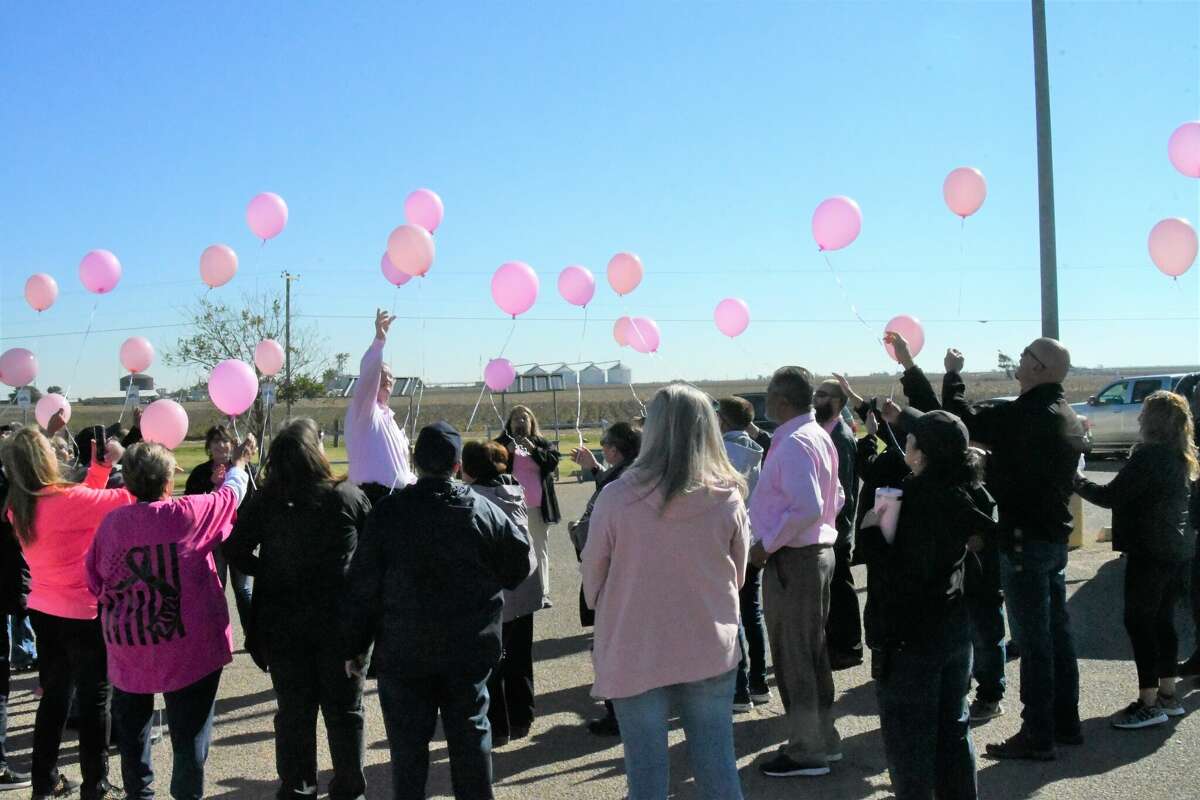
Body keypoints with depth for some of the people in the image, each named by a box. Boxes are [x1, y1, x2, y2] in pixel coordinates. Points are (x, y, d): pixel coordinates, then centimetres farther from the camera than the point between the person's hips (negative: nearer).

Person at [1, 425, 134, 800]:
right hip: (82, 615, -7)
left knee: (54, 695, 20)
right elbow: (129, 498, -22)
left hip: (43, 611, 7)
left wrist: (101, 468, 9)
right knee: (94, 700, 6)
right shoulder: (64, 499, -24)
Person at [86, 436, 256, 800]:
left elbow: (95, 582, 4)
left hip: (128, 648, 4)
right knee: (189, 730, 7)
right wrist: (239, 463, 25)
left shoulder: (112, 522, -5)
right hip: (187, 647, -4)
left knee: (132, 727, 22)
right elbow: (230, 494, 6)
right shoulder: (188, 514, -13)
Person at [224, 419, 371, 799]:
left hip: (281, 623, 1)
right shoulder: (349, 497, -11)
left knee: (293, 709, 14)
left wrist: (269, 573, 5)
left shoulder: (261, 502, -8)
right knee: (344, 709, 11)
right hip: (340, 620, -1)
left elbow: (235, 552, -7)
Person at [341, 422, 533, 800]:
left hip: (404, 651, -1)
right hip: (470, 649, 2)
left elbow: (362, 587, -7)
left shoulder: (388, 512, -9)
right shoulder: (483, 511, -5)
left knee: (408, 741, 9)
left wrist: (353, 646, 3)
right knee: (471, 734, 13)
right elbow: (521, 563, 5)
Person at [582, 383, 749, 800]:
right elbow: (737, 576, 6)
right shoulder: (727, 499, -9)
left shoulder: (616, 498, -17)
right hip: (711, 652, 2)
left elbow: (592, 579, -3)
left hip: (635, 658, -2)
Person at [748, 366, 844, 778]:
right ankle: (822, 738, 30)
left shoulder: (793, 443, -20)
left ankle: (807, 751, 12)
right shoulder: (818, 436, 11)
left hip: (791, 560, -10)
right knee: (812, 652, 19)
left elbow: (807, 507, -29)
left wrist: (767, 545, -20)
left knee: (793, 657, 1)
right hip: (818, 551, 10)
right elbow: (835, 498, 18)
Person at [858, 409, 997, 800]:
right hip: (955, 628, 8)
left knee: (908, 736, 4)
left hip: (911, 637, -8)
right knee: (952, 726, 19)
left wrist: (870, 533, -17)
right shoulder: (963, 493, -1)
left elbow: (901, 580, -28)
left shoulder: (916, 502, -24)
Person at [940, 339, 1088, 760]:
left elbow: (962, 421, -16)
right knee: (1057, 631, 16)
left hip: (1025, 539, -9)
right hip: (1056, 535, 9)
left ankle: (1038, 735, 2)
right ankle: (1065, 722, 26)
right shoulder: (1068, 418, 11)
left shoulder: (1025, 415, -20)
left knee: (1032, 638, -4)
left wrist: (952, 373, -2)